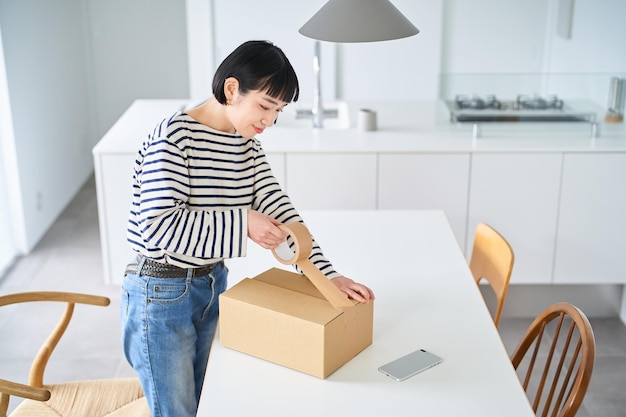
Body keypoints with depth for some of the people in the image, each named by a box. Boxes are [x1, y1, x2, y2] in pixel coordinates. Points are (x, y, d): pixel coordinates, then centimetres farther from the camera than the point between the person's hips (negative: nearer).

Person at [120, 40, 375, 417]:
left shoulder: (248, 145, 2)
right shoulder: (174, 136, -21)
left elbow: (278, 208, -2)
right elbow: (158, 226, -28)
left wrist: (327, 273, -11)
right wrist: (242, 224, -28)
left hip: (213, 286, 7)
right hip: (161, 295, -7)